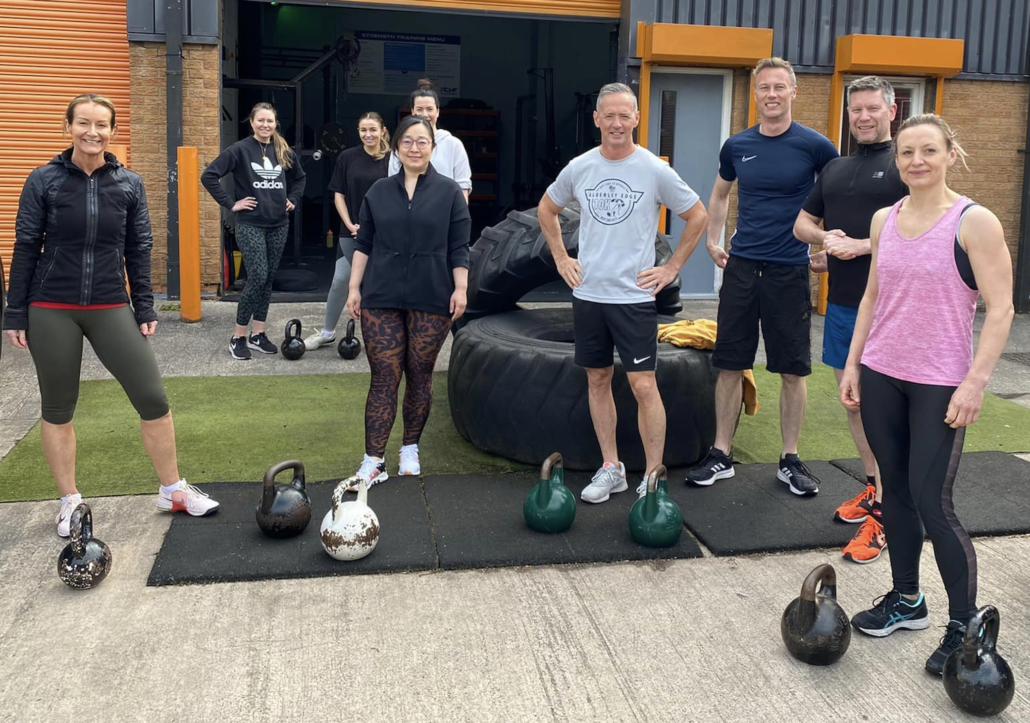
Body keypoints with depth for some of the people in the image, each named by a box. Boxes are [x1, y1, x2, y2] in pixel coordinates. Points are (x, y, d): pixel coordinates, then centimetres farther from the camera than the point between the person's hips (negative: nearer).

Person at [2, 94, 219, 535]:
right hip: (51, 312, -1)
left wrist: (145, 308, 3)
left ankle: (173, 491, 15)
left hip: (111, 309, 1)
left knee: (153, 399, -2)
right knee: (57, 408, 8)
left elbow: (138, 250, 7)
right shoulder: (43, 181, -3)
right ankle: (70, 501, 24)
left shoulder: (129, 184, 2)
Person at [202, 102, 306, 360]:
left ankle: (257, 334, 17)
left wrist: (293, 199, 12)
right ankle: (238, 337, 1)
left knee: (268, 279, 7)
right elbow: (208, 176, -12)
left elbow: (299, 177, 26)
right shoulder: (240, 149, -8)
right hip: (250, 224, -5)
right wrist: (230, 204, -12)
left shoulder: (284, 152, 7)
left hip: (278, 224, 5)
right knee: (257, 277, -12)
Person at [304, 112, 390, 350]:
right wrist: (350, 225, -7)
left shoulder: (392, 160, -3)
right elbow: (339, 194, 3)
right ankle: (327, 332, 15)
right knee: (341, 280, 1)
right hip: (351, 231, 1)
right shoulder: (347, 157, 0)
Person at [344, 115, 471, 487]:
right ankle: (374, 461, -1)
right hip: (381, 299, 1)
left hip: (431, 301, -1)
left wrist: (461, 289, -8)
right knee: (384, 377, -2)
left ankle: (410, 449, 24)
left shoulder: (449, 192, 4)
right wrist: (354, 288, 5)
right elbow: (364, 244, 11)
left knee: (419, 374, 8)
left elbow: (458, 248, 1)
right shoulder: (379, 191, 10)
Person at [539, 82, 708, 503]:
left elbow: (697, 216, 3)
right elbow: (547, 209, 20)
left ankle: (653, 479, 3)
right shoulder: (579, 168, 3)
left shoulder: (655, 171, -6)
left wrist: (672, 269, 0)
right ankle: (611, 469, 22)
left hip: (635, 296, -4)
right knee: (598, 380, 10)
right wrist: (561, 259, 11)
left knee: (643, 385, -7)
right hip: (588, 294, 4)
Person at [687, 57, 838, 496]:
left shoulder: (814, 146, -5)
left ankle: (790, 460, 18)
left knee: (792, 370, 4)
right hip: (741, 267, 3)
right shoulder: (737, 146, 5)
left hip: (789, 271, -2)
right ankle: (721, 456, 16)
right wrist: (712, 241, 14)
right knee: (730, 365, 5)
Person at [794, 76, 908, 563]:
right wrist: (825, 238, -3)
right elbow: (802, 223, 19)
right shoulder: (834, 169, 16)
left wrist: (862, 245, -19)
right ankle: (873, 487, 30)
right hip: (840, 303, 7)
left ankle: (882, 514, -2)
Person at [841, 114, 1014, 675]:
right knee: (894, 490, 13)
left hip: (939, 385, -5)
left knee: (931, 502, -5)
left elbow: (1000, 310, -11)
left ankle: (964, 627, 11)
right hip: (881, 376, 5)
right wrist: (852, 364, 11)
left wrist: (975, 383, -16)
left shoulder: (974, 223, -10)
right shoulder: (884, 220, 7)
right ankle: (906, 600, 30)